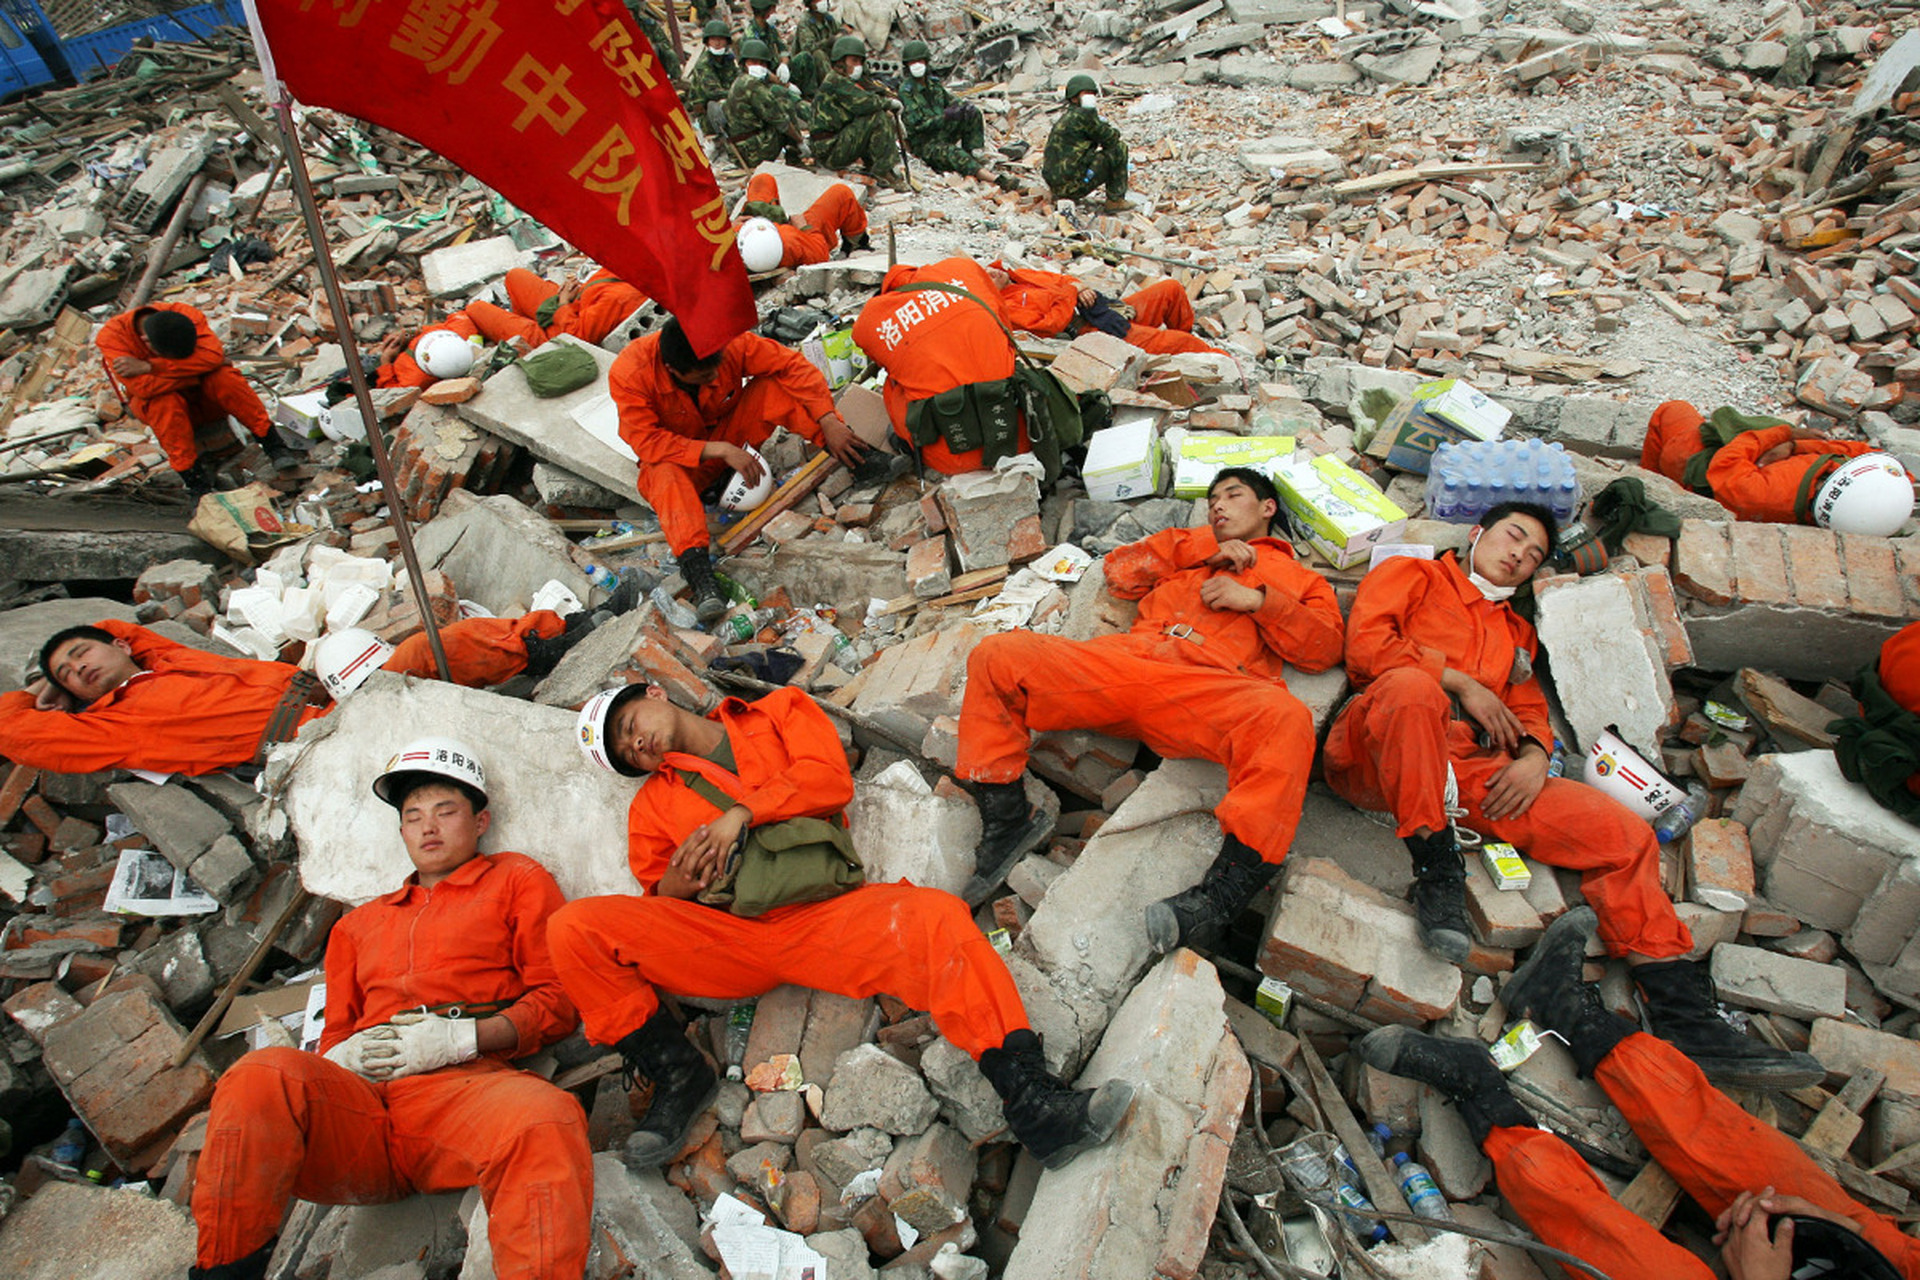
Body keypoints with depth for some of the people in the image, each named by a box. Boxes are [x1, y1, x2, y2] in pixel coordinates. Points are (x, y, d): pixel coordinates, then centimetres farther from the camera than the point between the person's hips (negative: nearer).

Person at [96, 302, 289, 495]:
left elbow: (213, 355, -37)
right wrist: (195, 369, -30)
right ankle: (191, 474, -29)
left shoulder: (187, 314, -21)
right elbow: (143, 387, -33)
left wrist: (149, 366, -37)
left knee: (221, 377, -31)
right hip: (152, 405, -1)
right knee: (166, 402, -36)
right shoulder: (111, 335, -23)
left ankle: (272, 444, -25)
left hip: (203, 399, 1)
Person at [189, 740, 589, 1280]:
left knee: (545, 1118, -39)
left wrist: (462, 1037, -7)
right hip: (354, 1100, 5)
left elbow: (559, 998, 8)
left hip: (463, 1086, -4)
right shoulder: (358, 924, 34)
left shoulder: (517, 879, 19)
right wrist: (341, 1054, 6)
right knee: (262, 1075, -28)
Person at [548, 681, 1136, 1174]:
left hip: (821, 917, -2)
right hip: (723, 939, 3)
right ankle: (677, 1076, -4)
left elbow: (830, 779, 2)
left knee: (933, 918, -32)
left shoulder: (779, 711, 19)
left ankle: (1034, 1104, -31)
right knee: (574, 930, -16)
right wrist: (672, 887, -2)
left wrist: (740, 812, -6)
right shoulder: (651, 805, 25)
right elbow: (653, 905, 22)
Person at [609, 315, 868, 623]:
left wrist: (829, 423, -28)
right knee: (666, 476, -39)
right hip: (676, 454, -2)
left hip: (727, 432, 3)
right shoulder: (628, 375, -29)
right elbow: (647, 442, -30)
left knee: (774, 387, -22)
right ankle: (694, 563, -54)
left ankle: (855, 454, -26)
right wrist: (718, 451, -37)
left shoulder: (729, 343, -25)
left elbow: (791, 364, -20)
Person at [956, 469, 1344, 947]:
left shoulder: (1298, 577, 31)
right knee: (996, 655, -16)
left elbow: (1326, 647, 15)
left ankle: (1219, 896, -42)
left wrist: (1256, 599, 2)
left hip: (1210, 684, -3)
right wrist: (1206, 548, 17)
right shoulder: (1186, 544, 40)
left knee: (1287, 720, -37)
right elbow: (1119, 571, 23)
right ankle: (1007, 820, -14)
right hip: (1125, 658, 3)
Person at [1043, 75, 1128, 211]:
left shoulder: (1066, 117, 19)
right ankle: (1115, 201, 5)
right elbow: (1110, 138, -1)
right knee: (1119, 148, 0)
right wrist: (1115, 132, 21)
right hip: (1072, 185, -9)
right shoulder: (1084, 115, -9)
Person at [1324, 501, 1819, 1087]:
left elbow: (1530, 712, 25)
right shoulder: (1412, 575, 20)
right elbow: (1366, 644, 1)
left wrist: (1535, 756, 1)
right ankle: (1435, 870, -30)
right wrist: (1462, 683, -2)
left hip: (1469, 768, 6)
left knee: (1623, 831, -9)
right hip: (1377, 753, -5)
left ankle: (1685, 1017, -8)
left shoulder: (1516, 633, 38)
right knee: (1412, 685, -40)